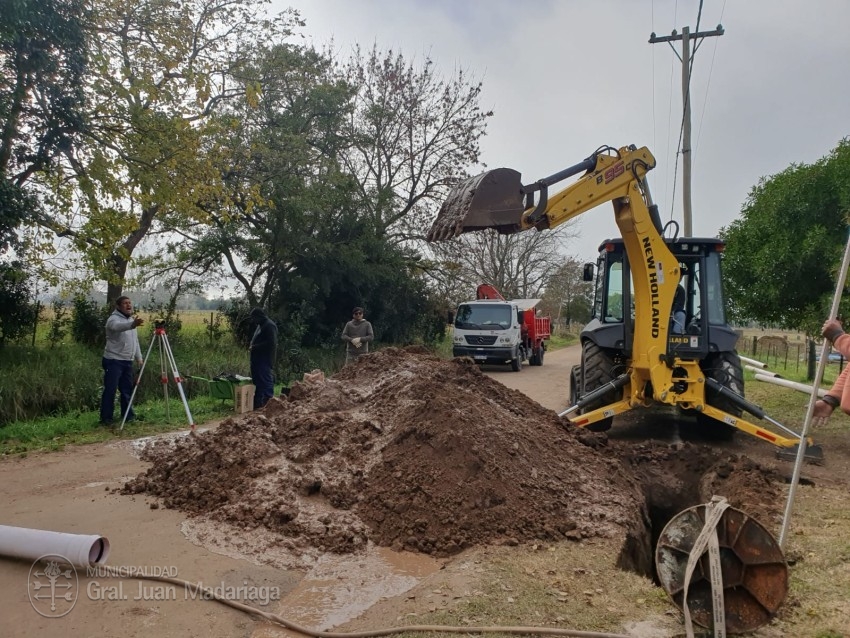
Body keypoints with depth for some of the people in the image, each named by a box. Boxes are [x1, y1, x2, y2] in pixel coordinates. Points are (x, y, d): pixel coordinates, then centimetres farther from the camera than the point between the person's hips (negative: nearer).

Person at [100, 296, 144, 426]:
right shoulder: (114, 319, -10)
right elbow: (118, 327, -37)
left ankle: (128, 415, 20)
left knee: (127, 389, 12)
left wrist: (139, 357, 19)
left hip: (128, 361, 8)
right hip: (113, 361, -7)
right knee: (110, 390, -6)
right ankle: (106, 418, -1)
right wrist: (132, 324, -56)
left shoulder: (131, 320, 16)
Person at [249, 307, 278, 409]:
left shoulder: (269, 326, -15)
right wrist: (252, 346, 10)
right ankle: (257, 403, 21)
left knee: (266, 381, -7)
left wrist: (255, 347, -17)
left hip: (265, 360, -11)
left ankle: (268, 403, -3)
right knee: (257, 381, 14)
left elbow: (271, 343, -22)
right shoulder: (261, 325, 19)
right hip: (258, 359, 11)